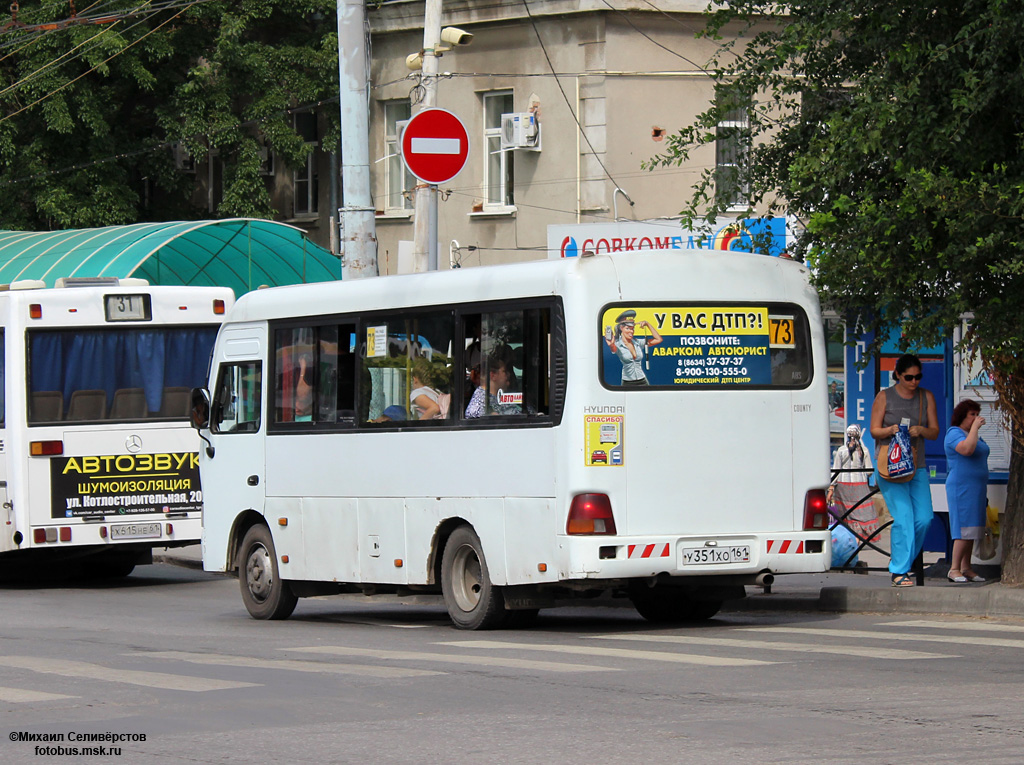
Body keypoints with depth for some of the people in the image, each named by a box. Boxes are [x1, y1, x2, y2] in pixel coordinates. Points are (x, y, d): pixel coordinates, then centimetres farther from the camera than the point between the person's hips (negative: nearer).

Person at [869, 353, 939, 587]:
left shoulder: (926, 397, 9)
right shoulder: (885, 397, 0)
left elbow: (935, 432, 8)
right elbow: (874, 430, 2)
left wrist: (921, 430, -14)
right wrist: (890, 430, -19)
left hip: (917, 465, 4)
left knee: (924, 518, -4)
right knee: (903, 516, -15)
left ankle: (900, 559, 17)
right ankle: (899, 571, -12)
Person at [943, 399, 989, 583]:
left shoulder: (974, 435, 20)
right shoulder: (954, 433, -9)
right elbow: (967, 449, -30)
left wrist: (984, 495, 23)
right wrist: (975, 428, -20)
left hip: (976, 489, 9)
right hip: (961, 488, -9)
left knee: (971, 529, 6)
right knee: (964, 528, -14)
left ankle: (966, 568, 8)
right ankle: (954, 569, -13)